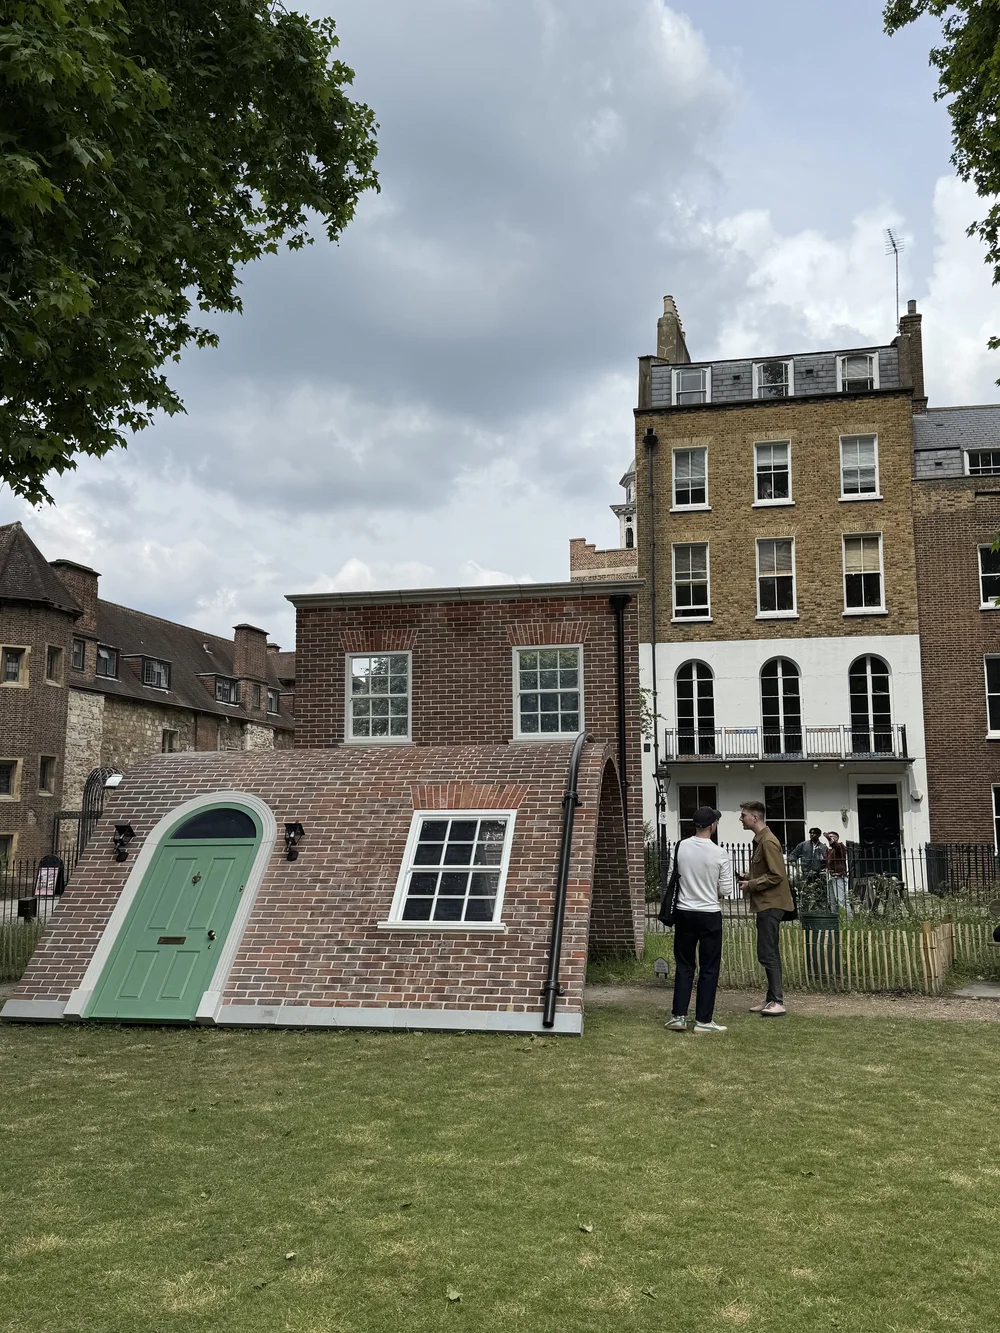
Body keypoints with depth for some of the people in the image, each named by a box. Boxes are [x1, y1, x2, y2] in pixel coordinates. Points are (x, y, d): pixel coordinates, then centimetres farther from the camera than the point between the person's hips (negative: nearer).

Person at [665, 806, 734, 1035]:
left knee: (684, 966, 13)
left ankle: (678, 1016, 11)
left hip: (684, 913, 3)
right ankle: (703, 1020, 9)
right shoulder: (719, 854, -13)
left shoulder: (681, 847, -6)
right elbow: (726, 891, -7)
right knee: (709, 969, 7)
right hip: (709, 915, -3)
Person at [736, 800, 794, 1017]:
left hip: (770, 905, -10)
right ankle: (772, 1000, 18)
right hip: (765, 905, 10)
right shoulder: (759, 840, 16)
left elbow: (776, 876, -20)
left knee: (767, 954, -10)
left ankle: (778, 1002, -7)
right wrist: (748, 878, 9)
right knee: (768, 954, 12)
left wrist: (751, 885, -14)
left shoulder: (768, 842, -15)